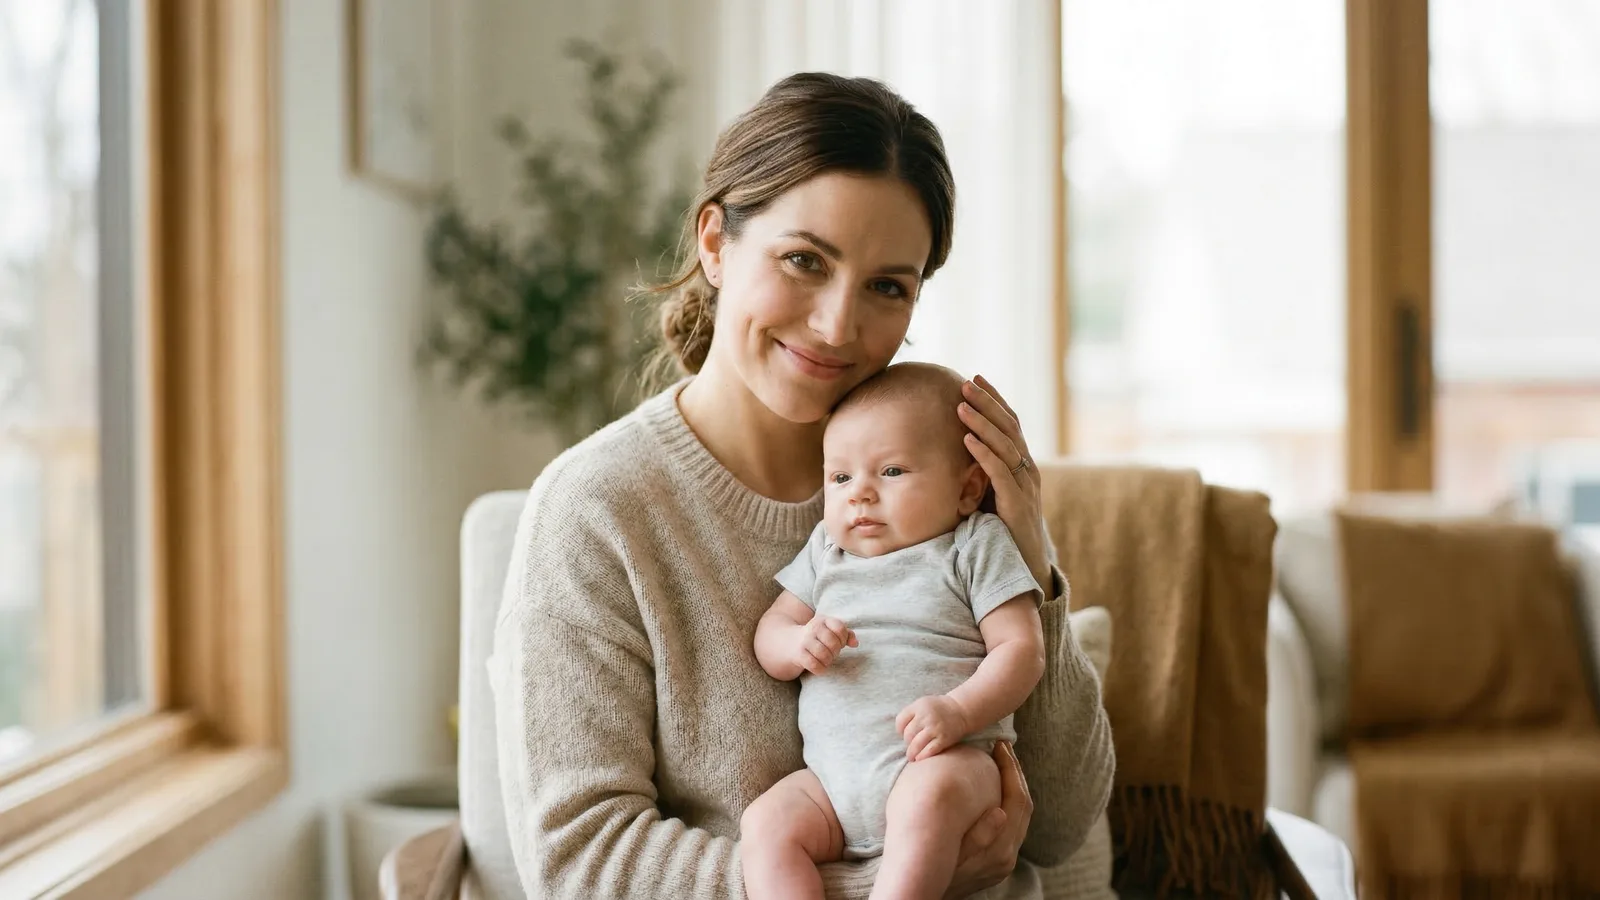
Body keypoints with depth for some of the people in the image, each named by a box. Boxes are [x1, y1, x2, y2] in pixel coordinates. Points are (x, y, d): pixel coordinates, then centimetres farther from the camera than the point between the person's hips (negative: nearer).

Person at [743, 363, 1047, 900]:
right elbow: (768, 635, 19)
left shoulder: (977, 546, 5)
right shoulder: (825, 552, 19)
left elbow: (1021, 648, -3)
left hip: (945, 760, -5)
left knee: (929, 794, -37)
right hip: (832, 779, 5)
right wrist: (799, 644, -7)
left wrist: (958, 710, -21)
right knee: (765, 824, -20)